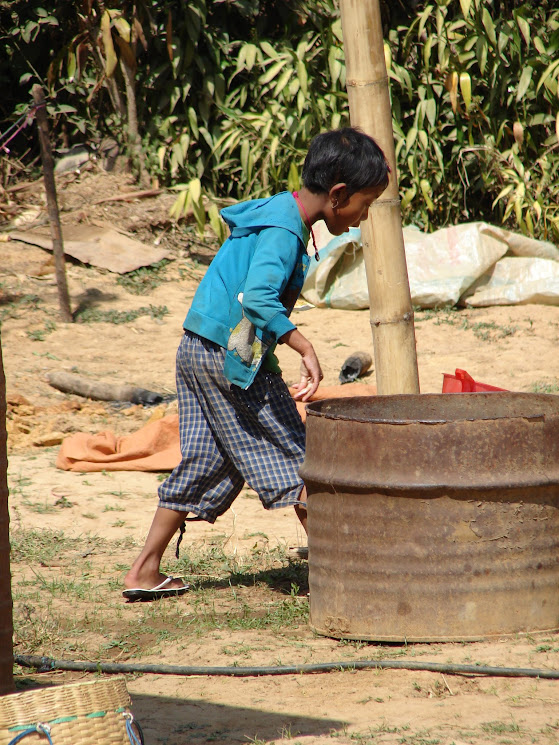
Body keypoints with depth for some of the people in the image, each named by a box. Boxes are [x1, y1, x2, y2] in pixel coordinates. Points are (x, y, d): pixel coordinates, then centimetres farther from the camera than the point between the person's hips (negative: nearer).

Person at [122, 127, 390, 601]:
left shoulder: (278, 211, 12)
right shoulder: (284, 232, -19)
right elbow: (258, 298, -33)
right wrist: (306, 349, -33)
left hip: (197, 351, 9)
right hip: (232, 360, -9)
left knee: (204, 464, 14)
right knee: (294, 458, -1)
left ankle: (145, 572, 15)